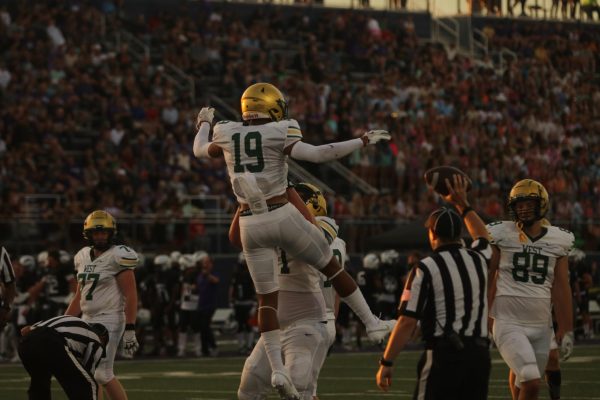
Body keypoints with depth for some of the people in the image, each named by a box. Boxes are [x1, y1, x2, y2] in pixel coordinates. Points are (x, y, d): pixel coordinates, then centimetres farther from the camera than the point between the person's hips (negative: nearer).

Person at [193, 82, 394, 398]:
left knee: (266, 298, 8)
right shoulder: (277, 135, -8)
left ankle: (277, 368, -3)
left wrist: (204, 123, 46)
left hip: (251, 224, 4)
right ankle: (373, 324, 21)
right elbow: (318, 154, -18)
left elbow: (199, 150, 25)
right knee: (331, 265, 15)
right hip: (283, 216, -4)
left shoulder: (228, 134, 6)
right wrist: (363, 141, -10)